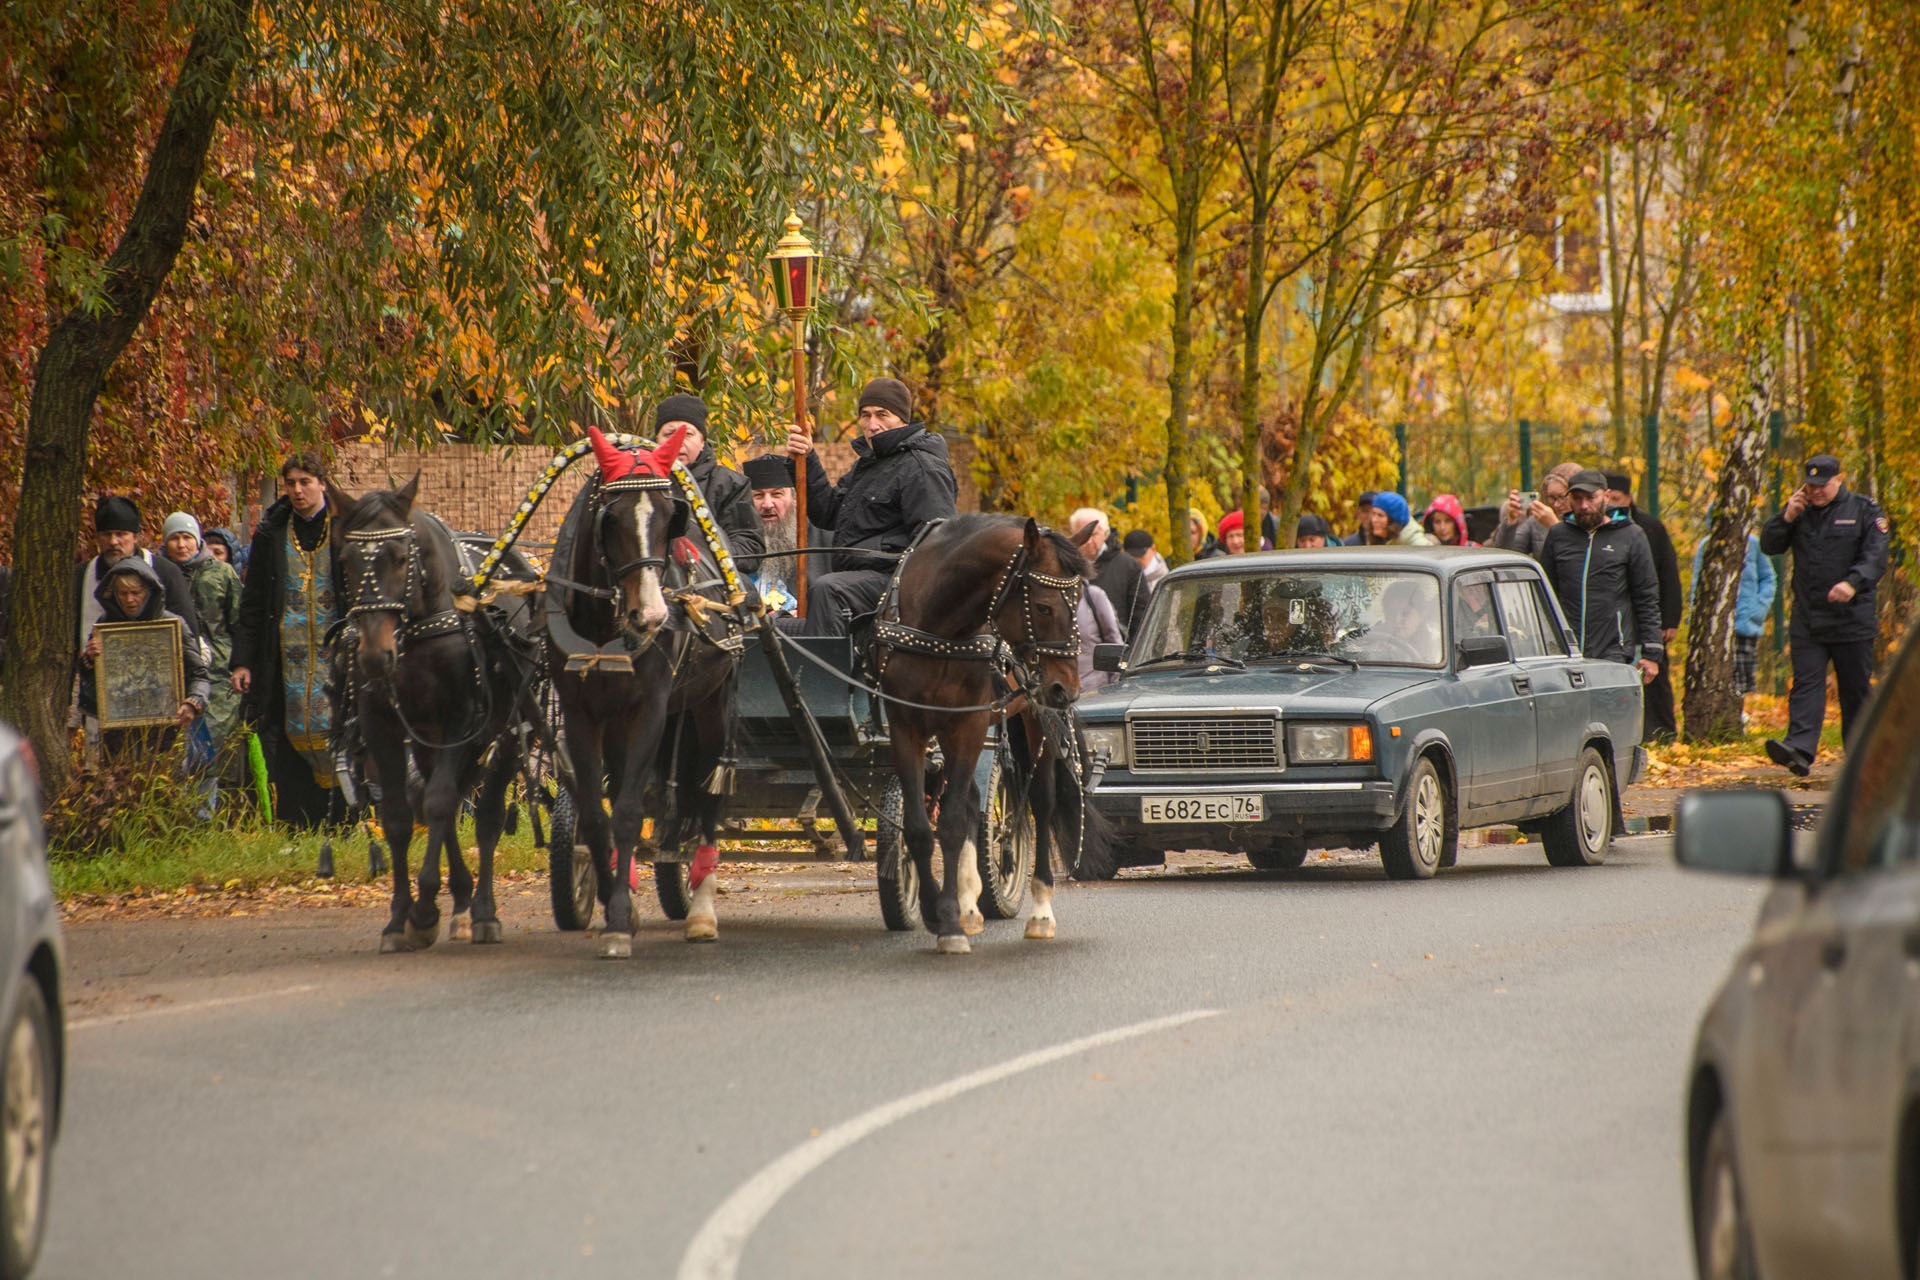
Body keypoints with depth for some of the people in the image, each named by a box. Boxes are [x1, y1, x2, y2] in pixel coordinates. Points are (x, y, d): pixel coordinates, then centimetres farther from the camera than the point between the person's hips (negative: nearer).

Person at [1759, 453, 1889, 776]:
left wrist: (1853, 583, -29)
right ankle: (1799, 749, -22)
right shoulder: (1800, 510, 11)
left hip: (1852, 621, -3)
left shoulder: (1864, 510, -1)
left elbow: (1875, 557, -11)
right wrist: (1787, 518, -7)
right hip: (1807, 622, 3)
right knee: (1806, 685, -9)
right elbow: (1769, 545, 11)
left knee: (1856, 690, 7)